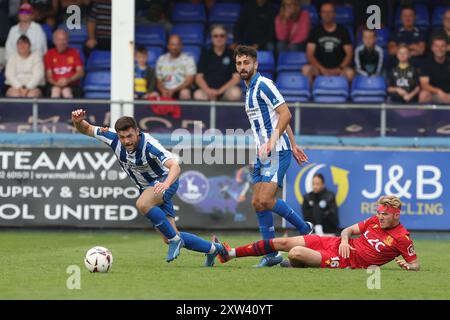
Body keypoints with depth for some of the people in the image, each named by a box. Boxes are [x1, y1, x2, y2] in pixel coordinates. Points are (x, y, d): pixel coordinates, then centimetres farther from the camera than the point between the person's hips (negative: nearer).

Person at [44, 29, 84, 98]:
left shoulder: (74, 53, 9)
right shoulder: (49, 54, 9)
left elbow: (81, 72, 1)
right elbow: (49, 75, 4)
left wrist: (68, 80, -17)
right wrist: (56, 83, -18)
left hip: (72, 85, 0)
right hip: (55, 85, 0)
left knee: (66, 91, -34)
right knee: (56, 90, -34)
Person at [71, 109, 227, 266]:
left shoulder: (149, 145, -32)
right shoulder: (113, 138, -17)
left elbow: (175, 166, -43)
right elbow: (86, 129, -5)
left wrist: (166, 184, -62)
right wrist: (78, 121, -28)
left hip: (164, 181, -6)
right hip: (146, 188, 6)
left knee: (142, 204, -38)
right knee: (169, 239, 5)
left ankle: (175, 239, -20)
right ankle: (212, 249, 27)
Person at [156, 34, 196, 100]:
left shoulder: (188, 59, 1)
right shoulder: (161, 59, 10)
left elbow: (189, 80, -7)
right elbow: (159, 81, 10)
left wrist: (173, 91, -18)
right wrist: (164, 91, -12)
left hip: (182, 90, -2)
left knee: (185, 93, -37)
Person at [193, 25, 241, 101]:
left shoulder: (232, 54, 6)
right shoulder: (205, 55, 12)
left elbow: (236, 78, -1)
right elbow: (199, 77, 7)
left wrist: (220, 91, -14)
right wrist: (207, 90, -14)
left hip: (226, 89, 0)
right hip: (208, 89, 0)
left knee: (235, 94, -36)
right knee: (198, 95, -35)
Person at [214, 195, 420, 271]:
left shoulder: (402, 238, -12)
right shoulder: (375, 221, 7)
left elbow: (416, 265, -8)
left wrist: (407, 266, -30)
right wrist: (344, 240, -7)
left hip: (345, 261, -7)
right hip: (336, 244, 7)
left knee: (295, 253, -24)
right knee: (283, 242, 3)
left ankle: (295, 266, 15)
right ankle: (229, 253, 11)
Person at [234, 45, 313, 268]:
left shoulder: (263, 85, -9)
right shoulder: (250, 90, 19)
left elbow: (285, 114, -16)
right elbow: (282, 119, 25)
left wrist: (272, 142, -24)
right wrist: (293, 145, 24)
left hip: (276, 151, -10)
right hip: (262, 154, 10)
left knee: (266, 200, -19)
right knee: (257, 203, 3)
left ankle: (305, 229, -1)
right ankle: (271, 255, 6)